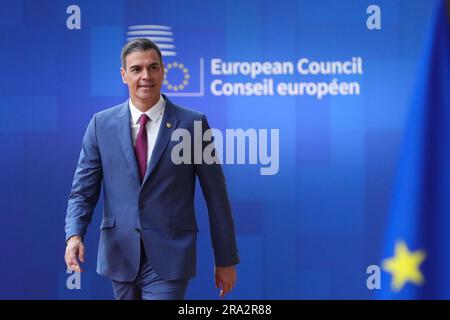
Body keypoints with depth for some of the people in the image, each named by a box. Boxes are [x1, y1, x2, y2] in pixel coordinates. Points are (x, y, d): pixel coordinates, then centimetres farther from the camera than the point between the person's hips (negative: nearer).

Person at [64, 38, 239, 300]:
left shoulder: (193, 123, -3)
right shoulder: (102, 124, 4)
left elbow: (216, 196, 1)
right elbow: (83, 191, 4)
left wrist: (226, 259, 3)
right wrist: (74, 235, -15)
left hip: (168, 260, -3)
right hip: (120, 256, 3)